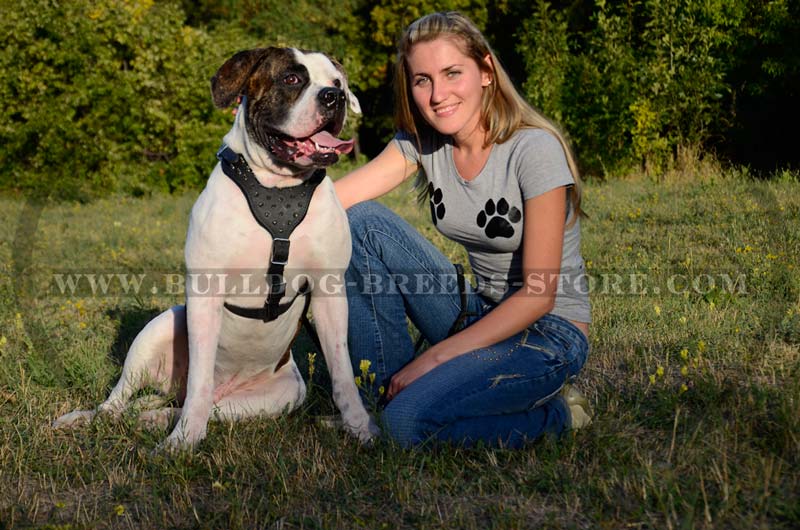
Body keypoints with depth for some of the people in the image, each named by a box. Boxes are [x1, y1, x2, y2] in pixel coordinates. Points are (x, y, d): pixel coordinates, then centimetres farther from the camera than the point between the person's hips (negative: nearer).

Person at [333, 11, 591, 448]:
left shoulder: (534, 149, -20)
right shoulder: (422, 142, -1)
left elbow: (539, 294, -20)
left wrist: (435, 357, -21)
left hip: (548, 332, -6)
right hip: (478, 314, 6)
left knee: (408, 422, -27)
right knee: (362, 223, -11)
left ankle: (553, 414, -2)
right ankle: (387, 390, -2)